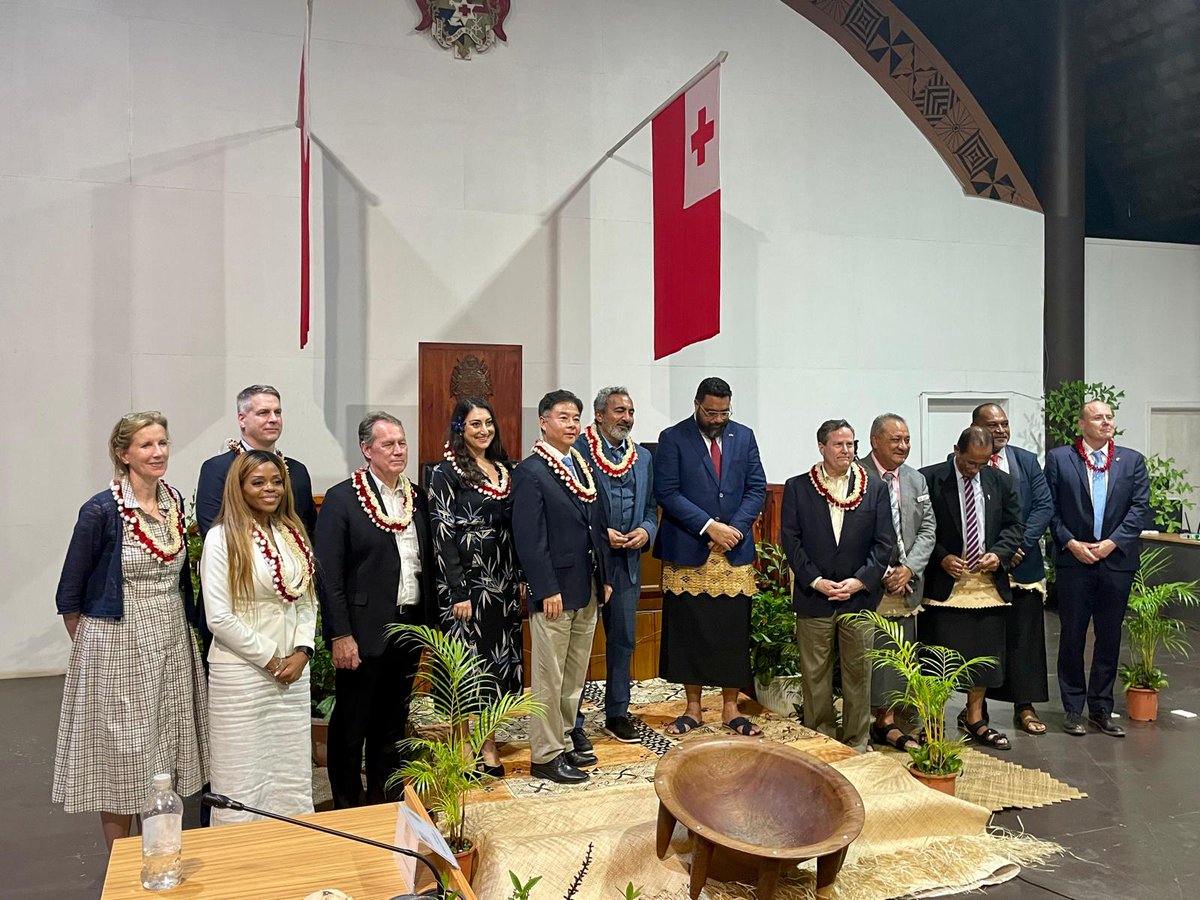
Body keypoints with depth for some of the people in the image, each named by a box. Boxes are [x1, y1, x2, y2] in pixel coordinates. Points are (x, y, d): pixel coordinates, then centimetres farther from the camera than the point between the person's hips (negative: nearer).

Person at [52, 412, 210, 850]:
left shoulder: (174, 501, 5)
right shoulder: (101, 511, -13)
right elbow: (69, 596, -6)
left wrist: (178, 629, 15)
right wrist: (88, 649, 1)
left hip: (173, 645, 6)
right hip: (119, 649, -5)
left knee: (165, 754, 13)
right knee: (121, 758, 5)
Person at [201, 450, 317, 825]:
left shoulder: (294, 533, 9)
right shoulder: (222, 537, -8)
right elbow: (219, 617, -13)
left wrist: (302, 652, -4)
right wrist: (270, 659, -10)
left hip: (294, 670, 6)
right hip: (242, 672, -5)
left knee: (293, 776, 11)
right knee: (243, 778, 3)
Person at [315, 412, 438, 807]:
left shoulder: (417, 497, 9)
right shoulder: (342, 498, -9)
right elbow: (329, 574, -12)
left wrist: (430, 623, 9)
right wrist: (340, 635, -16)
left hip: (410, 627, 6)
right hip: (364, 632, -5)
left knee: (393, 722, 17)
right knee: (351, 726, 7)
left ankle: (386, 800, 32)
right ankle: (347, 805, 23)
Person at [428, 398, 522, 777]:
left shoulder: (504, 470, 10)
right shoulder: (446, 473, -8)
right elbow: (443, 535, -13)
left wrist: (520, 576, 8)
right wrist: (459, 592, -16)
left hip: (504, 583, 6)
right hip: (469, 583, -6)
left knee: (498, 659, 10)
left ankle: (487, 744, 20)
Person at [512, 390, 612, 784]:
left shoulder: (583, 466, 13)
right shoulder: (531, 471, -11)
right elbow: (529, 538, -16)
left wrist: (604, 577, 13)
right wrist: (548, 590, -19)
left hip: (587, 590, 8)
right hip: (554, 592, -8)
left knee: (575, 676, 16)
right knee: (549, 678, 2)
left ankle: (564, 741, 29)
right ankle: (546, 755, 12)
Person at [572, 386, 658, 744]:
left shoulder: (643, 457, 11)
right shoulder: (577, 451, -9)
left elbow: (651, 508, 14)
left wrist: (645, 531, -6)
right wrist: (600, 534, -17)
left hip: (627, 563, 6)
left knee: (623, 640, 14)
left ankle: (617, 713, 28)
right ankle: (572, 722, 17)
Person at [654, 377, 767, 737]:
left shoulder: (744, 436, 9)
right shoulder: (672, 439, -2)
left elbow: (757, 488, 7)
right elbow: (667, 493, -9)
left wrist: (736, 528, -8)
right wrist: (709, 526, -15)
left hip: (735, 552, 3)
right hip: (688, 552, -2)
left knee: (733, 632, 6)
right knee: (688, 632, 4)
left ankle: (730, 708, 18)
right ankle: (693, 708, 18)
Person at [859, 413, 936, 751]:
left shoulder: (917, 480, 14)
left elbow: (928, 529, 11)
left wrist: (909, 568, -4)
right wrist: (878, 572, -12)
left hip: (906, 583, 5)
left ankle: (887, 722, 15)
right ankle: (884, 720, 7)